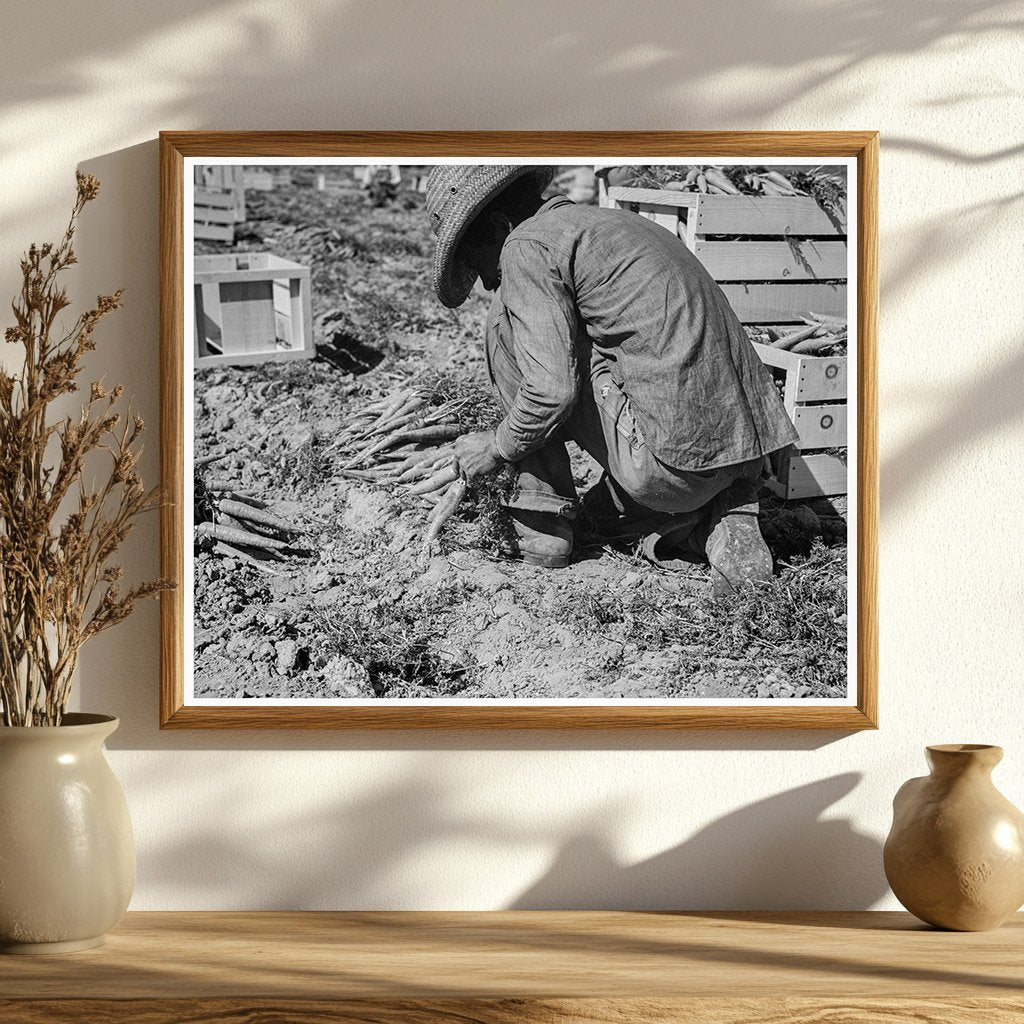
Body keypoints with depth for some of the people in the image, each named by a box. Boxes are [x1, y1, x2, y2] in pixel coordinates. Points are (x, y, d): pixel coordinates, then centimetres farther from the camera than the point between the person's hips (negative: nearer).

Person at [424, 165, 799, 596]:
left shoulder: (527, 247, -4)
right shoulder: (615, 222, 25)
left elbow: (553, 390, -15)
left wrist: (496, 448, 4)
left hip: (675, 460, -9)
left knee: (509, 320, 5)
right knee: (605, 509, 38)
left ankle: (542, 523, 7)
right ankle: (724, 528, 9)